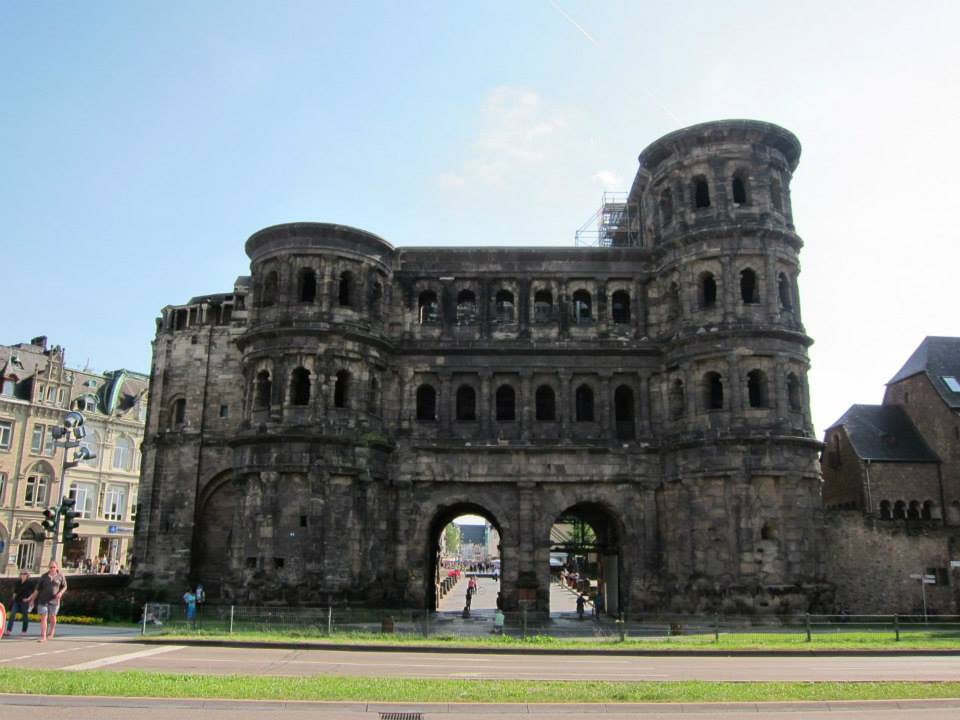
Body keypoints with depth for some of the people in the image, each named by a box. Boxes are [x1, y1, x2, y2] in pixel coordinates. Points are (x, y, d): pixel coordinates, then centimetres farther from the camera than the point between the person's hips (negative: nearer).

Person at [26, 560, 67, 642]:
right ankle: (43, 637, -2)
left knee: (52, 617, 7)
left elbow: (64, 586, 6)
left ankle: (51, 632, 33)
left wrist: (61, 593, -13)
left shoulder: (60, 576, 0)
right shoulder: (44, 576, 2)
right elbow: (37, 588, 5)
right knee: (43, 617, -4)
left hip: (54, 600, -1)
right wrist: (33, 599, 4)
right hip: (43, 600, 1)